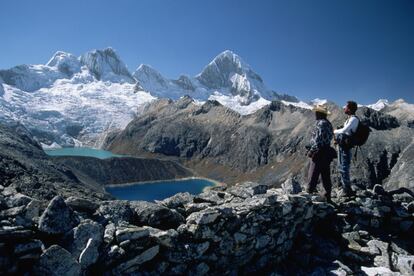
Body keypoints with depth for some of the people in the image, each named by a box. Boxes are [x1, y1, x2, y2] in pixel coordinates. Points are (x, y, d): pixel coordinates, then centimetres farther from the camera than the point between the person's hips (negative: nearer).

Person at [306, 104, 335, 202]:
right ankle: (328, 197, 20)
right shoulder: (328, 123, 14)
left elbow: (318, 140, -21)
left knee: (313, 175, -2)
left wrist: (311, 151, -12)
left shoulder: (320, 123, -15)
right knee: (326, 176, 13)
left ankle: (310, 193, 2)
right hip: (327, 153, 9)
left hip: (319, 153, -9)